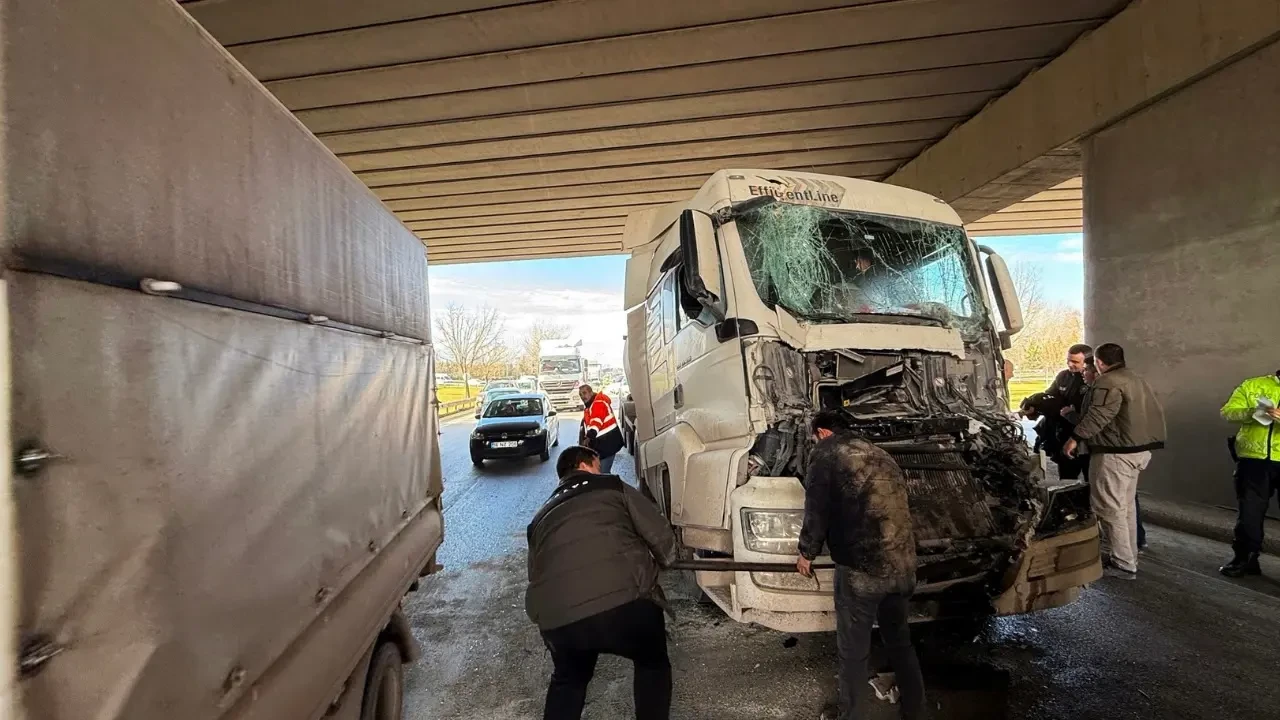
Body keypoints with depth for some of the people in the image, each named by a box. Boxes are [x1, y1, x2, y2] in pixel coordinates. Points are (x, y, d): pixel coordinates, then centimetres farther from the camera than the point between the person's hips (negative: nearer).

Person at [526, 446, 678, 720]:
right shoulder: (614, 487, 15)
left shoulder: (541, 517, 27)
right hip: (625, 603, -3)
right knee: (653, 664, 28)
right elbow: (661, 536, 11)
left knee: (569, 678, 35)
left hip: (557, 619, 4)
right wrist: (663, 561, 32)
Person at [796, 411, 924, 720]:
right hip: (903, 565, 7)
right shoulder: (879, 455, 17)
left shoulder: (825, 453, -4)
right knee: (899, 640, 26)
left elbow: (816, 511, -6)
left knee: (853, 650, 10)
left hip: (862, 569, -7)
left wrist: (807, 553, 9)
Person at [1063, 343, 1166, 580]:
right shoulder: (1136, 380, 17)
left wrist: (1076, 438, -24)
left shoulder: (1108, 382, -16)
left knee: (1110, 508, -4)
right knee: (1126, 505, 19)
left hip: (1115, 453, -11)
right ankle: (1129, 556, 27)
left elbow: (1097, 415, -27)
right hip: (1139, 450, 11)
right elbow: (1155, 412, 23)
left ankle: (1124, 564, -1)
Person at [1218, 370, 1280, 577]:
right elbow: (1228, 412, 1)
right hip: (1254, 460, 1)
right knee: (1249, 512, 8)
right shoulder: (1252, 385, 6)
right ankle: (1244, 559, 19)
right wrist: (1253, 413, -18)